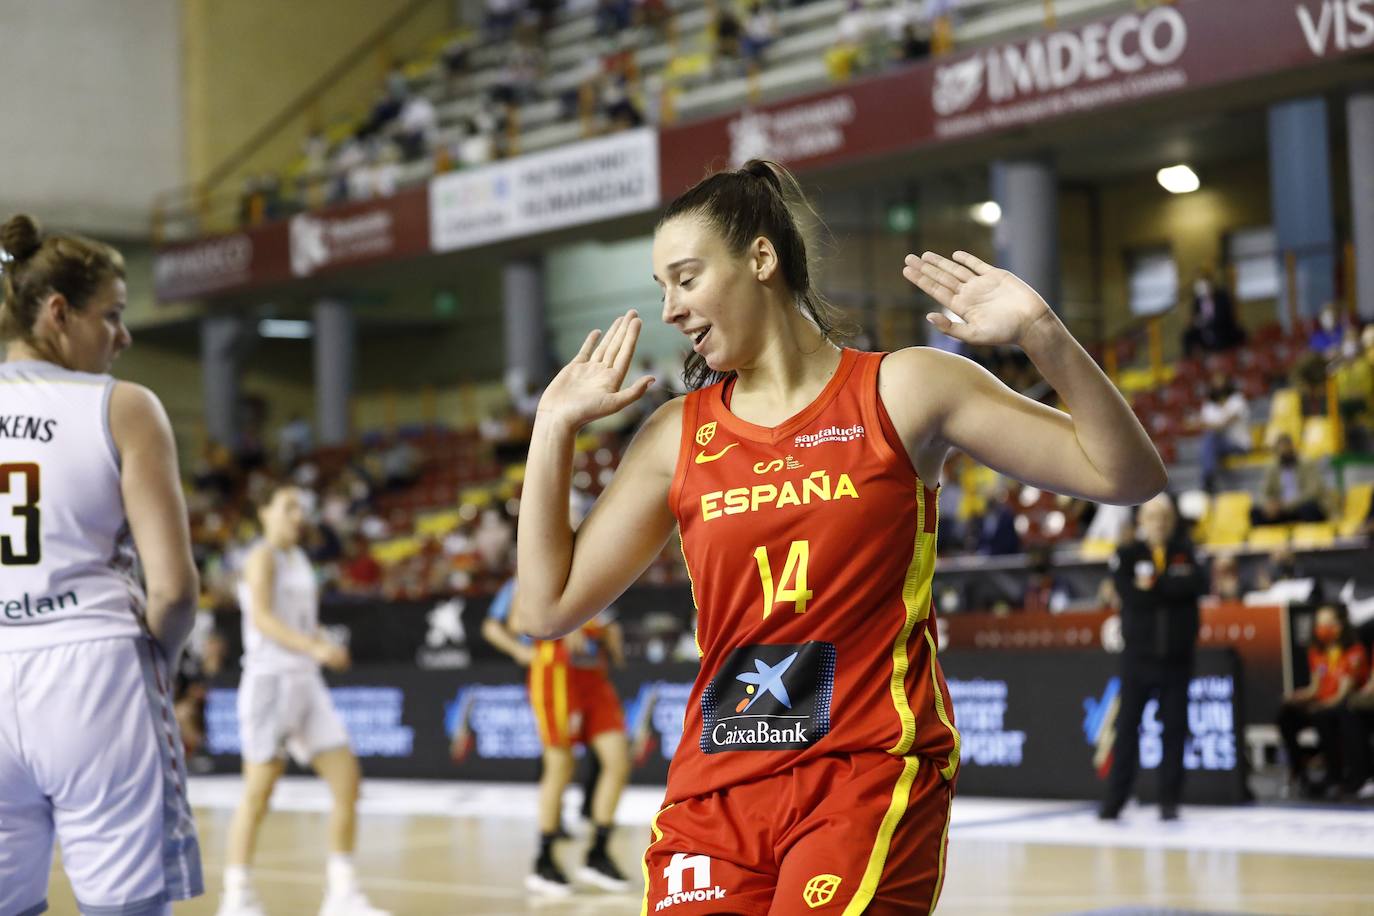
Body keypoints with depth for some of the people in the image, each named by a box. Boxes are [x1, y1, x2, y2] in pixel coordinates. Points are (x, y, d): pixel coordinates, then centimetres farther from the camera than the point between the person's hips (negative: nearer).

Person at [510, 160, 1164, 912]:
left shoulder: (902, 392, 2)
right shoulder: (675, 436, 11)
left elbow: (1126, 477, 0)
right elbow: (548, 607, 10)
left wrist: (1042, 335, -14)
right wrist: (554, 425, 8)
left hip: (869, 773, -3)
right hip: (715, 788, 4)